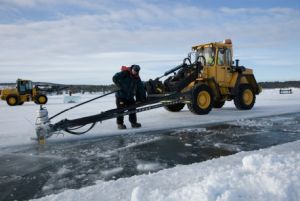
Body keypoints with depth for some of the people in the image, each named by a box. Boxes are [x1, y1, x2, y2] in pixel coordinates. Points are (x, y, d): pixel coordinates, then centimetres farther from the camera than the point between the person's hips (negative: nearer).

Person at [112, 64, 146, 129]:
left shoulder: (137, 78, 4)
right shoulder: (124, 73, -15)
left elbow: (141, 88, 6)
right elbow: (114, 78, -21)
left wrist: (143, 97, 1)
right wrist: (120, 86, -22)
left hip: (130, 97, 6)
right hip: (120, 95, -6)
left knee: (132, 109, 6)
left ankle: (133, 122, 18)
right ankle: (120, 124, 9)